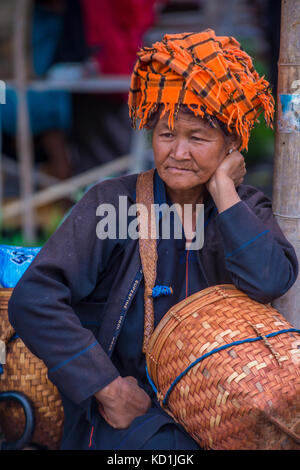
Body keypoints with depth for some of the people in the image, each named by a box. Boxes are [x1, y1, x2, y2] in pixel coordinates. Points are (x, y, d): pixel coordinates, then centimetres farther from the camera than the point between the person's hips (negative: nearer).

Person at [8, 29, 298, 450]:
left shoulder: (246, 208, 5)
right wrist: (106, 387, -16)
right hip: (127, 416, -4)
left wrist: (222, 188, -13)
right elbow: (32, 300, -16)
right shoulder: (113, 203, -6)